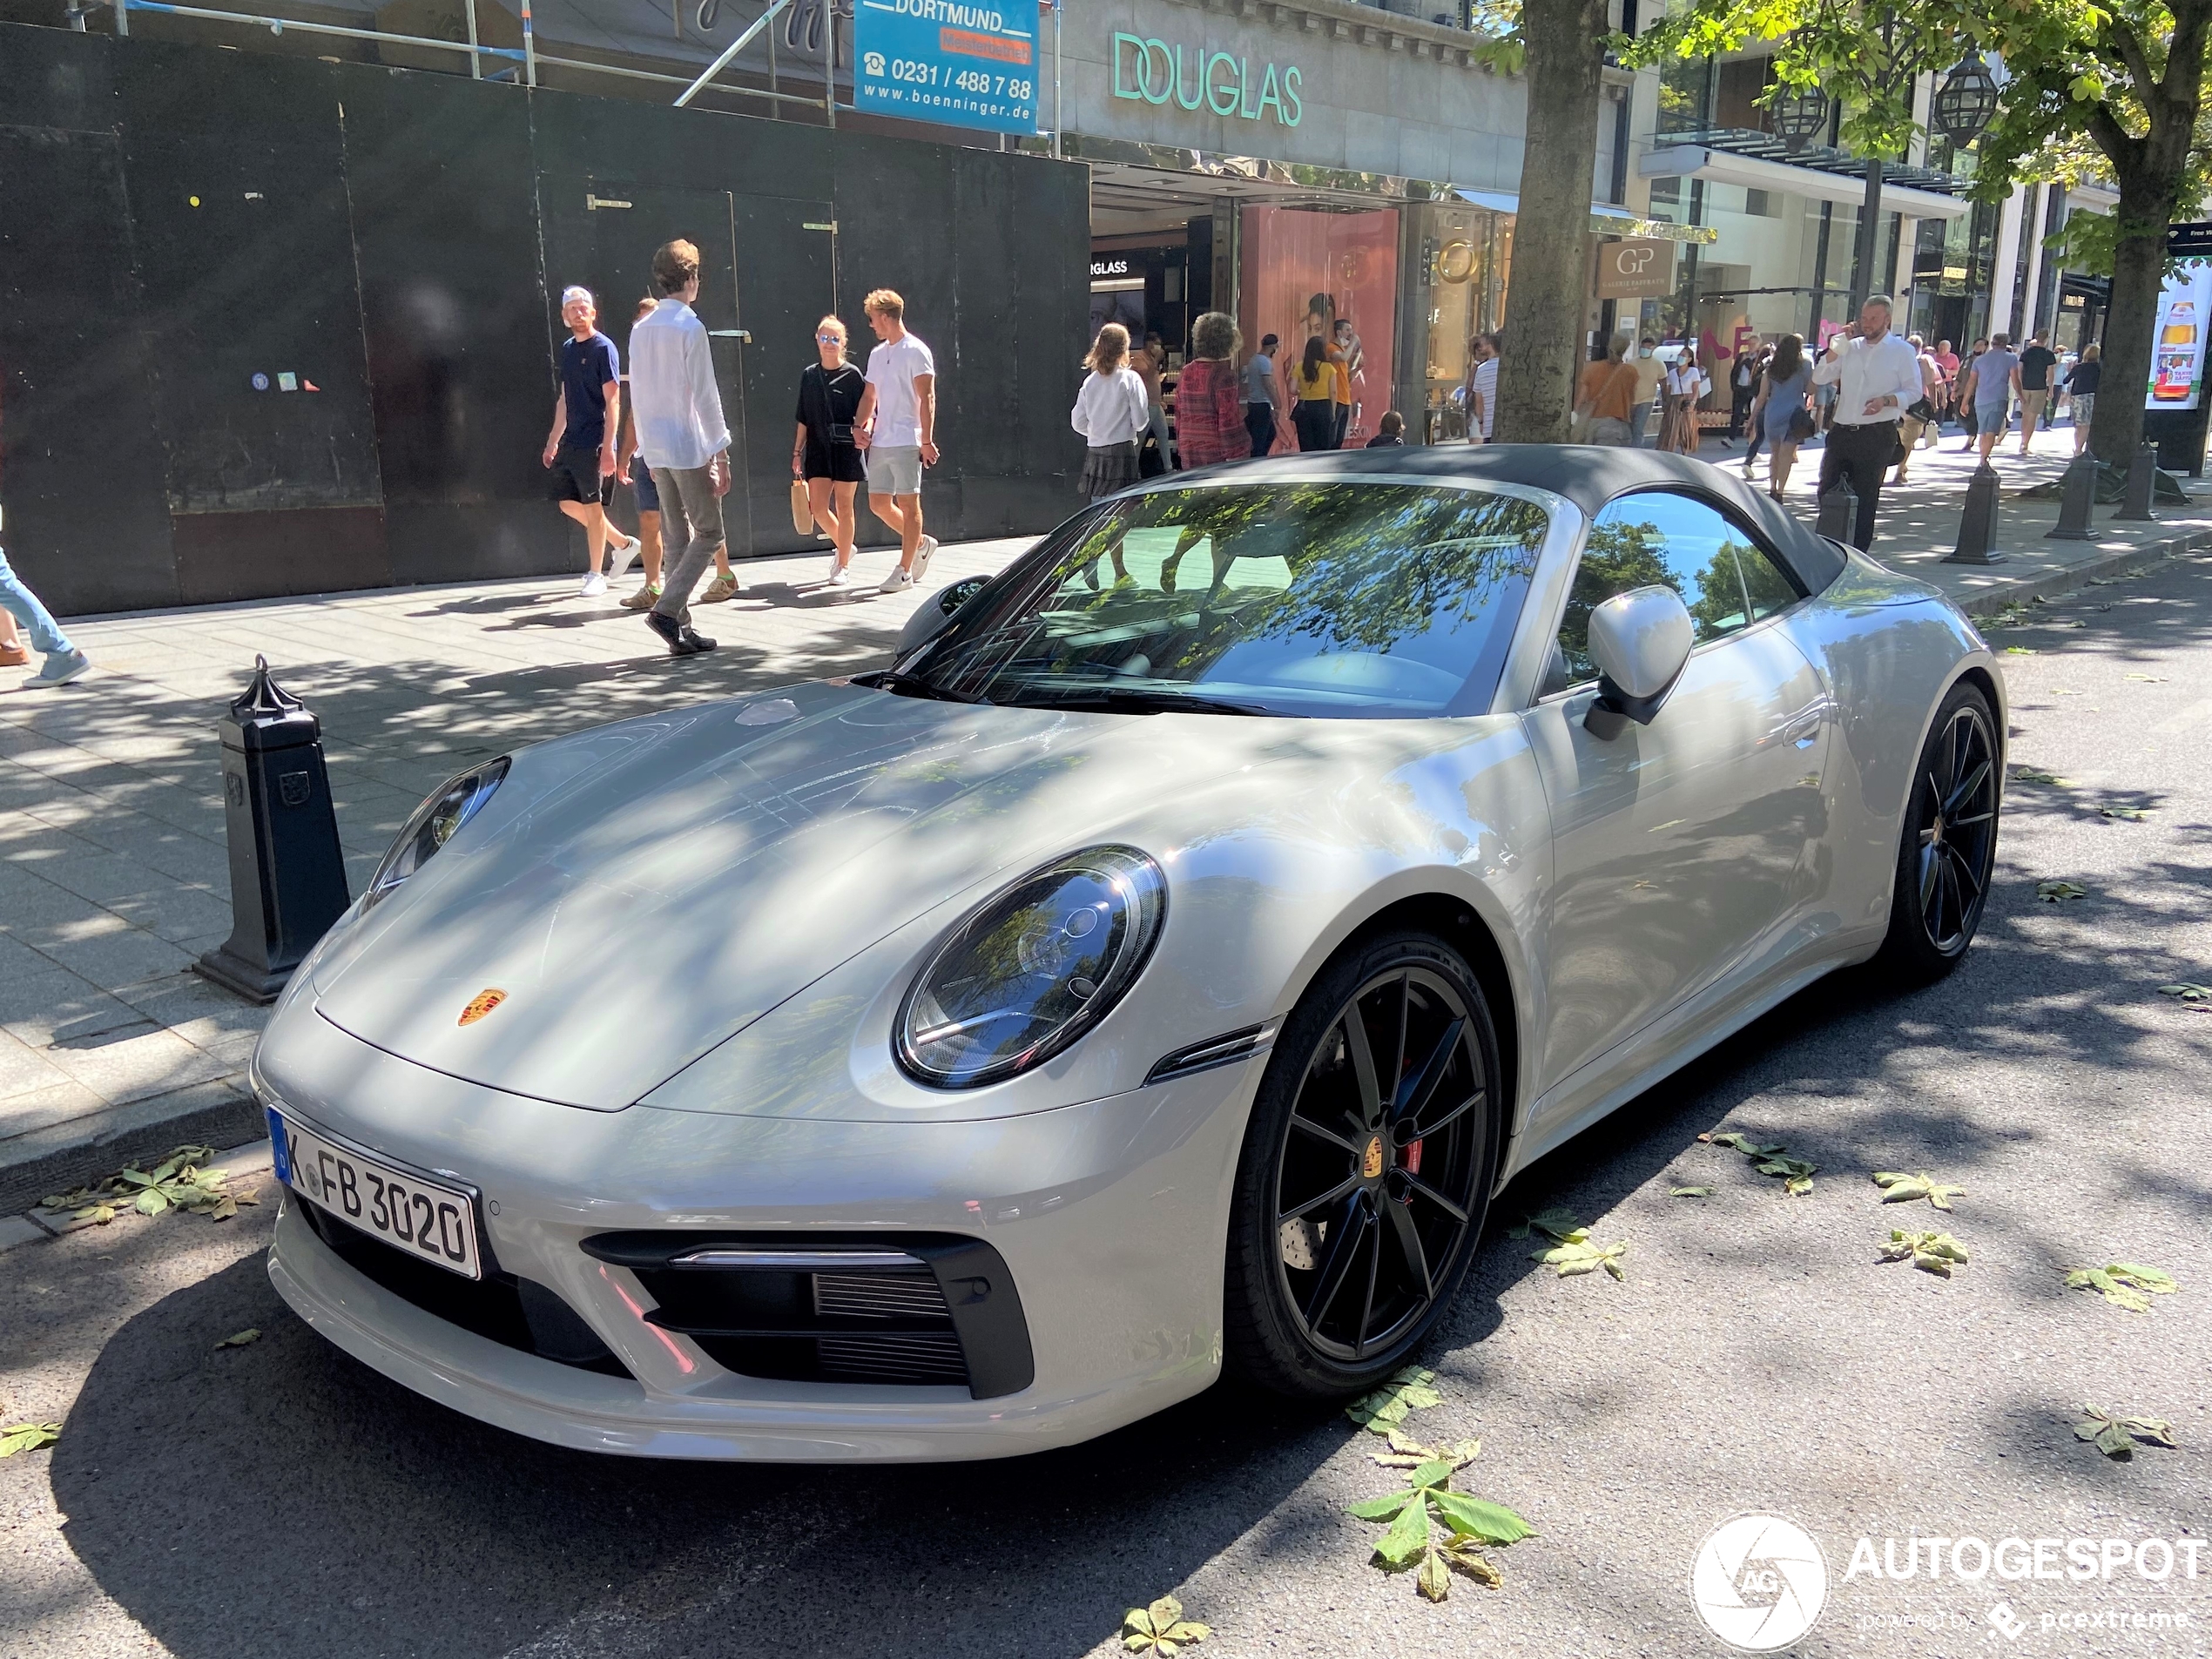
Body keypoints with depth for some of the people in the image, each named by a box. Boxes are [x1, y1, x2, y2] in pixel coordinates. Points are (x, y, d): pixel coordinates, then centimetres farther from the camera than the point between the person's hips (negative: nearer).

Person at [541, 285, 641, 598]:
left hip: (593, 444, -8)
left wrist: (608, 448, -19)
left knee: (592, 506, -1)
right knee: (568, 504, 10)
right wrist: (553, 440, 20)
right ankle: (624, 543, 25)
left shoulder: (604, 348, -8)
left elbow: (612, 401, -13)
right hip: (570, 443, 8)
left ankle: (595, 575, 9)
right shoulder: (567, 349, 14)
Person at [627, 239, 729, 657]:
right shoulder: (690, 327, -10)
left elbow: (637, 393, 14)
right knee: (708, 533, 0)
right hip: (689, 448, -7)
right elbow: (705, 395, -13)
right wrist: (721, 454, -11)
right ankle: (667, 609, -13)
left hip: (656, 449, 7)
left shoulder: (641, 330, 11)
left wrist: (647, 447, 20)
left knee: (679, 537, 11)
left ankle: (681, 628, 10)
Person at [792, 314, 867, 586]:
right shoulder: (809, 375, 9)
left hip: (846, 449, -4)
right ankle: (843, 546, 25)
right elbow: (804, 420, 12)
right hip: (818, 449, 4)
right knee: (818, 507, -2)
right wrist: (797, 452, 11)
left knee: (844, 506, 1)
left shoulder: (852, 374, -2)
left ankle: (843, 566, 11)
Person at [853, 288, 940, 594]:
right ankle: (921, 543, 28)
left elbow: (927, 399, -11)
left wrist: (927, 439, -16)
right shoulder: (877, 354, 15)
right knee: (878, 504, 9)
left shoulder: (916, 351, -7)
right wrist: (860, 425, 6)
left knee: (908, 504, -1)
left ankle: (904, 570, 4)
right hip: (878, 442, 8)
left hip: (905, 442, -8)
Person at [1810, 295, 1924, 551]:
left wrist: (1886, 400, -18)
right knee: (1828, 492, 4)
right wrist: (1834, 351, -5)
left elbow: (1914, 392, 0)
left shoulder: (1902, 351, 2)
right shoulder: (1850, 348, 14)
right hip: (1841, 431, 4)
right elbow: (1819, 379, 9)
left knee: (1865, 497, 2)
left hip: (1877, 434, -4)